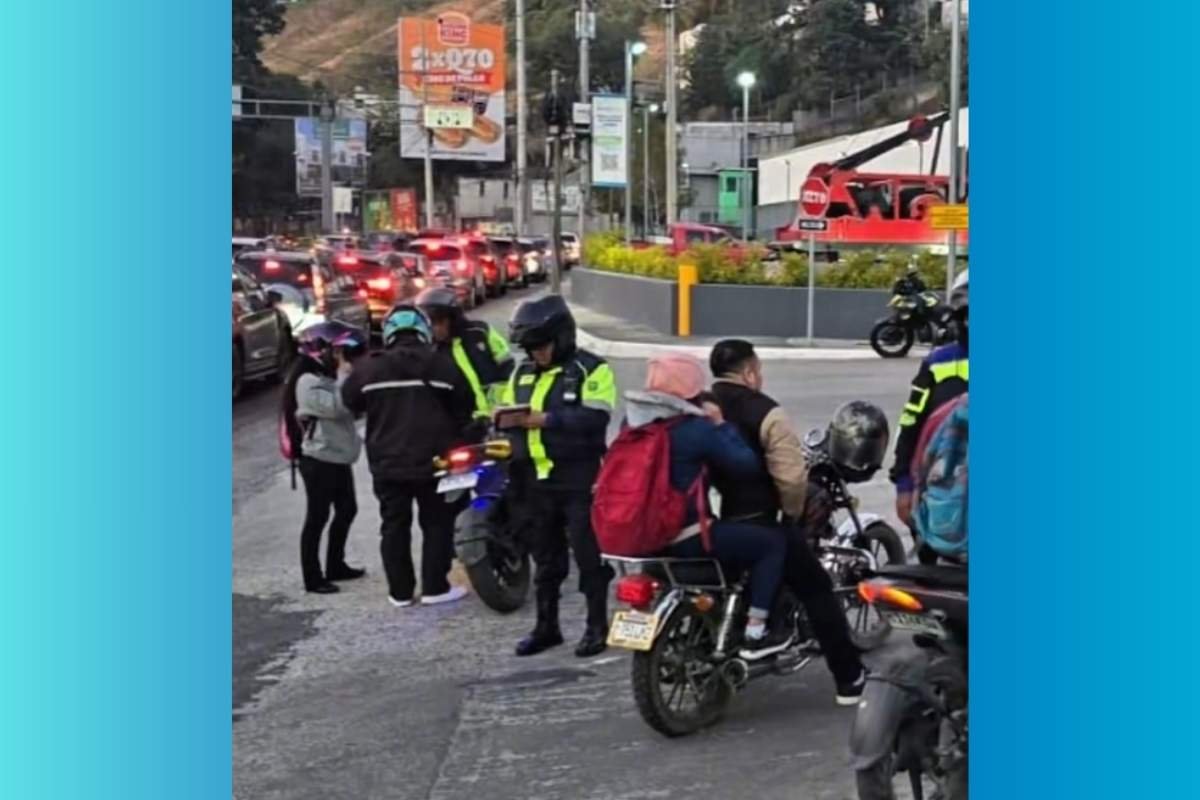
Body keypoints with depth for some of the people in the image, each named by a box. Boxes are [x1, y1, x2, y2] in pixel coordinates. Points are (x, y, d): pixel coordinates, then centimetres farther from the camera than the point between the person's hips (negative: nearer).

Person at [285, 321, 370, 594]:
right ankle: (312, 578, 2)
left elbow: (351, 407, 17)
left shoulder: (328, 378, 15)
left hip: (338, 459, 10)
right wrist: (344, 375, -19)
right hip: (319, 461, -10)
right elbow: (337, 408, -25)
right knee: (317, 518, -4)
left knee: (347, 511, 15)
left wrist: (344, 377, 5)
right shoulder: (308, 382, -16)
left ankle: (335, 566, 28)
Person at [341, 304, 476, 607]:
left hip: (387, 463, 2)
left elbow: (350, 401, 12)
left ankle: (400, 591, 14)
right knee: (437, 524, 9)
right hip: (433, 460, -2)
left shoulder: (368, 367, -3)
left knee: (394, 526, 10)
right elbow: (464, 407, 2)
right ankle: (435, 588, 9)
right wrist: (455, 439, 19)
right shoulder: (440, 364, -6)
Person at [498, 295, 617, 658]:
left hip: (580, 480, -6)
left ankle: (597, 626, 9)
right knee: (545, 559, 14)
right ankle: (546, 626, 23)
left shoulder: (592, 369, -7)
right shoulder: (522, 374, 14)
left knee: (589, 557, 0)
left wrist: (547, 419, -25)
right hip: (536, 480, 6)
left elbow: (595, 418, -19)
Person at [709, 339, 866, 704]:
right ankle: (850, 679, 8)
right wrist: (793, 513, -4)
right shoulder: (764, 412, -14)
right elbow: (791, 476, -22)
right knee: (817, 592, 6)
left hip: (711, 521, 7)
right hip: (758, 523, -7)